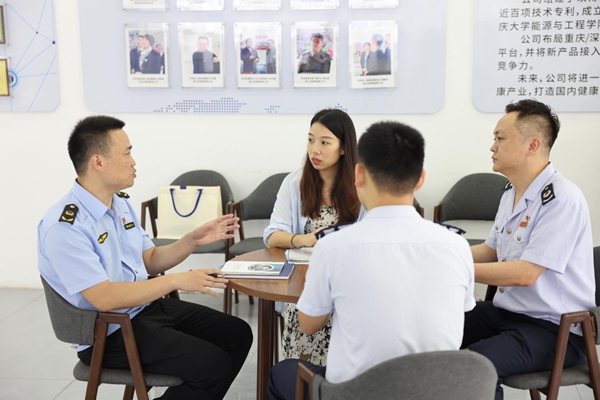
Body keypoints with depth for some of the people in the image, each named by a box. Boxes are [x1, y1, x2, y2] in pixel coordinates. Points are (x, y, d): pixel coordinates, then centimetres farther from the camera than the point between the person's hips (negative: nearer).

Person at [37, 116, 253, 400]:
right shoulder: (65, 226, -22)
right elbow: (104, 298, -27)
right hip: (109, 332, -8)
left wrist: (193, 240, -2)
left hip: (148, 307, 8)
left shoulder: (121, 203, 6)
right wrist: (177, 281, -26)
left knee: (237, 334, 4)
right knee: (214, 364, -19)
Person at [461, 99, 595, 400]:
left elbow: (525, 274, -26)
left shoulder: (562, 199, -21)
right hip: (506, 311, 9)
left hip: (556, 329, -9)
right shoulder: (511, 192, 8)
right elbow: (492, 251, 19)